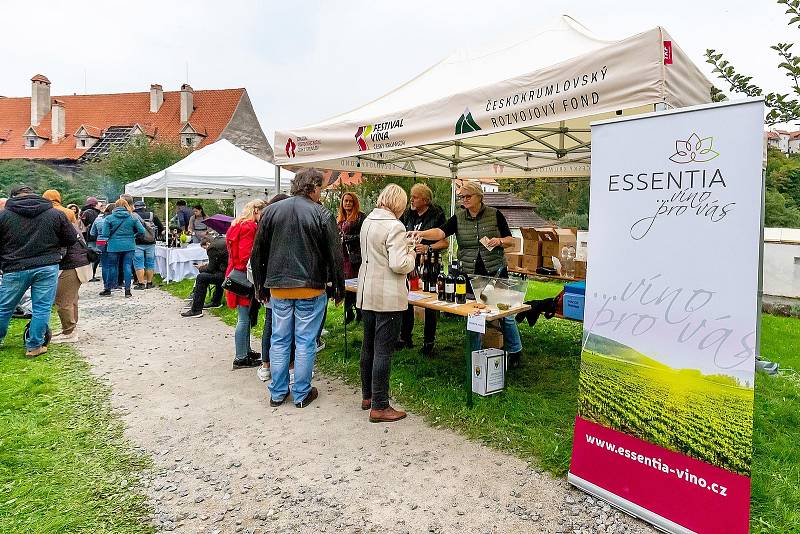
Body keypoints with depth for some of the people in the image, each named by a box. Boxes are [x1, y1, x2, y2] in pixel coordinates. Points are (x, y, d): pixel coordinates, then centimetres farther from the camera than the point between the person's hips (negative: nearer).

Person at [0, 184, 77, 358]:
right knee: (42, 308, 6)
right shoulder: (56, 214, 2)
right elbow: (72, 239, 8)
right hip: (47, 267, 0)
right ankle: (34, 347, 11)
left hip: (15, 269, 0)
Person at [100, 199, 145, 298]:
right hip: (129, 246, 1)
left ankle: (108, 290, 21)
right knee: (127, 267, 3)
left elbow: (105, 234, -7)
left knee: (112, 267, 10)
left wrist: (112, 236, 13)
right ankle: (127, 290, 3)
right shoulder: (132, 218, 0)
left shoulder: (109, 218, -3)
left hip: (114, 246, 0)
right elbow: (142, 231, -4)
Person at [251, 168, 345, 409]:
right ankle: (302, 394, 17)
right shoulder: (322, 215, -8)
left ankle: (277, 393, 23)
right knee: (305, 342, 7)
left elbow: (258, 253, 8)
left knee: (279, 341, 13)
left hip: (278, 288, 4)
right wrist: (339, 287, 3)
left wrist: (261, 285, 16)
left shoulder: (271, 210, 4)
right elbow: (335, 256, -7)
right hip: (310, 289, -3)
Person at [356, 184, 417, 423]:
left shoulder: (368, 221, 8)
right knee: (383, 351, -1)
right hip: (388, 297, -8)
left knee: (368, 347, 17)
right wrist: (411, 255, -2)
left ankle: (367, 396, 31)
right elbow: (399, 265, -22)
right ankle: (379, 407, 7)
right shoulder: (394, 226, -17)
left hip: (367, 293, 8)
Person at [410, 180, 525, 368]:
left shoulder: (495, 215, -1)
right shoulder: (458, 218, 3)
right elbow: (440, 232, -14)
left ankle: (515, 352, 25)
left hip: (496, 272, -2)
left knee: (505, 313, 6)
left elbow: (511, 241, 4)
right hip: (470, 275, 2)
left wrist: (499, 241, -17)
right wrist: (421, 233, -32)